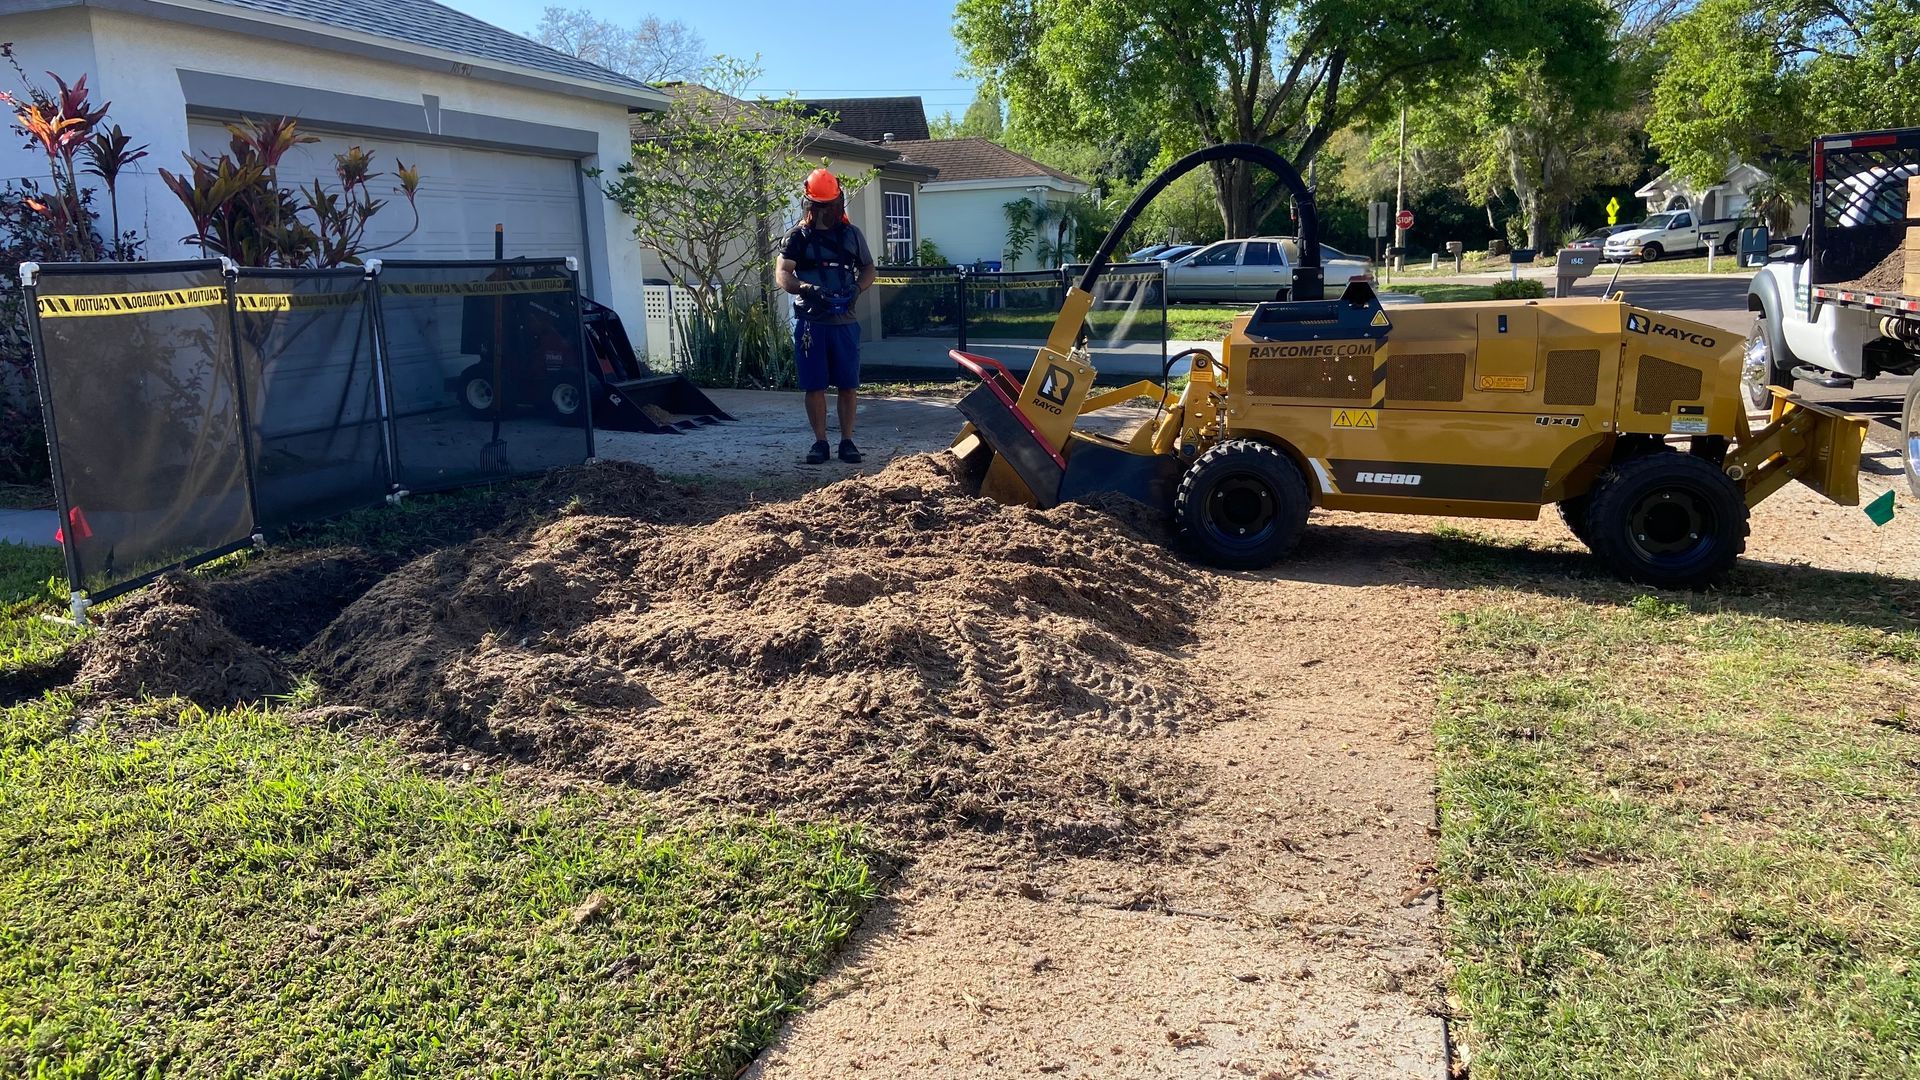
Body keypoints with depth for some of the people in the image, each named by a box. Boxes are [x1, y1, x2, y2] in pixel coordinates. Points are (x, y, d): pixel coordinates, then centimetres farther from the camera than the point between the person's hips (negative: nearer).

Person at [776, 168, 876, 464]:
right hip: (810, 322, -2)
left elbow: (868, 269, 14)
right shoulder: (798, 237, 2)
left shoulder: (851, 234, 10)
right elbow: (782, 275, -7)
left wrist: (856, 288, -8)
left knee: (848, 385, 3)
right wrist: (807, 289, -27)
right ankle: (820, 442, 10)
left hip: (844, 321, 2)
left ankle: (847, 441, 11)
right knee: (814, 386, 1)